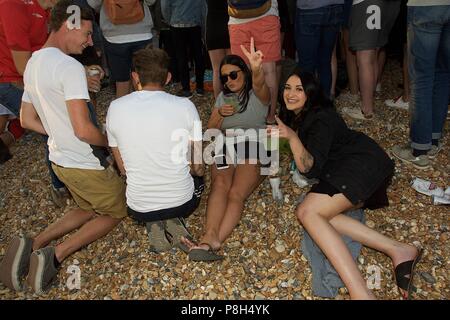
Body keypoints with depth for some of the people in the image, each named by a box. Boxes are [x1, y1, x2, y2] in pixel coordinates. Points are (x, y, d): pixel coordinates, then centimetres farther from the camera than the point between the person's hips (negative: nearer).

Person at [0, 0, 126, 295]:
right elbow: (84, 130, -27)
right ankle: (55, 256, 0)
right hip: (86, 164, -8)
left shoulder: (32, 64, 7)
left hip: (59, 159, 8)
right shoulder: (70, 67, -22)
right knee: (116, 213, 14)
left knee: (89, 209, 27)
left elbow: (27, 120, 14)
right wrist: (109, 141, -7)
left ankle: (32, 244, 11)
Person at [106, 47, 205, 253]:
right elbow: (198, 168, -6)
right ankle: (173, 221, 5)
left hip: (139, 208, 1)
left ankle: (152, 223, 6)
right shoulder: (185, 106, -12)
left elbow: (123, 169, 2)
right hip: (182, 202, 0)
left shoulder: (115, 108, -8)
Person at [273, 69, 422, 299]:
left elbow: (309, 168, -21)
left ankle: (361, 293, -41)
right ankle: (398, 250, -20)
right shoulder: (298, 116, 16)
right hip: (342, 170, 9)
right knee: (313, 213, -18)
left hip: (363, 164, -9)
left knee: (307, 212, -28)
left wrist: (292, 137, -32)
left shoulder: (320, 119, -11)